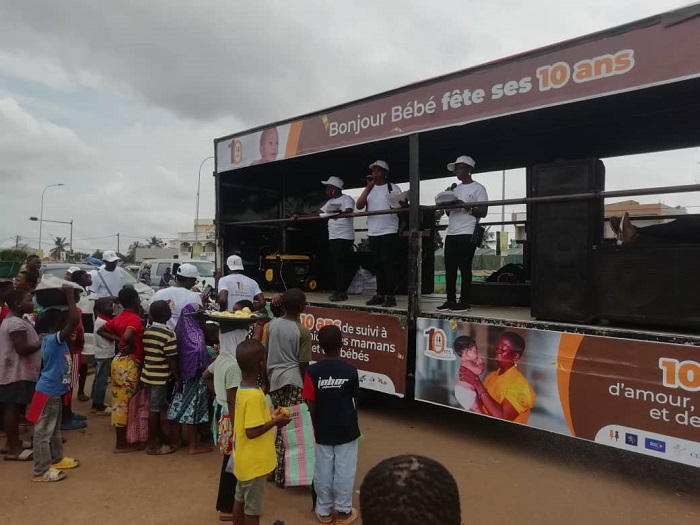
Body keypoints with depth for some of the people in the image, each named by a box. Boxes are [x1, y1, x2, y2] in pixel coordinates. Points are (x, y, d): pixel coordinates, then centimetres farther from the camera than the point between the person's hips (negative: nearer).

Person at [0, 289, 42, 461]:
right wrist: (41, 343, -14)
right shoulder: (17, 323, -19)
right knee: (14, 408, -6)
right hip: (18, 373, -11)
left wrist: (38, 340, 10)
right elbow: (22, 349, -25)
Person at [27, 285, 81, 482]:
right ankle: (41, 471, 10)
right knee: (43, 431, 1)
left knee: (55, 429, 23)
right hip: (48, 392, -10)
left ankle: (57, 459, 37)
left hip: (54, 391, 10)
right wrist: (69, 296, -31)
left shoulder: (52, 339, 5)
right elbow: (75, 320, -39)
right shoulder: (55, 339, -25)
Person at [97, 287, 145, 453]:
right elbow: (127, 336, -32)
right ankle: (122, 443, 9)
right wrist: (132, 346, -12)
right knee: (125, 402, 0)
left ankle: (121, 440, 25)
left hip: (119, 360, 9)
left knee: (119, 402, 14)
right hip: (129, 363, -9)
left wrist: (117, 339, 10)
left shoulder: (118, 318, 9)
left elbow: (100, 331, 18)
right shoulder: (135, 318, -16)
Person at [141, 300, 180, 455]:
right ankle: (152, 445, 12)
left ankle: (159, 435, 34)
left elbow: (143, 354, 11)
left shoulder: (146, 332, 4)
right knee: (155, 409, 2)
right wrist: (178, 379, -10)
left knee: (155, 407, 19)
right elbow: (172, 360, -16)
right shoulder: (169, 334, -17)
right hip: (160, 377, -7)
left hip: (148, 375, 7)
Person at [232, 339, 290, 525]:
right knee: (253, 508, 8)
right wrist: (275, 421, -18)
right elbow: (252, 432, -28)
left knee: (240, 500, 22)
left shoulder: (242, 389, 0)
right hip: (254, 462, -8)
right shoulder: (254, 395, -28)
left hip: (243, 460, 8)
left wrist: (270, 415, 3)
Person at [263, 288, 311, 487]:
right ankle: (282, 474, 9)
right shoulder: (303, 332, -11)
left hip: (275, 378, 6)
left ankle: (277, 468, 27)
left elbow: (265, 354, 10)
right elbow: (303, 364, -10)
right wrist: (306, 386, 1)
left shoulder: (272, 324, 4)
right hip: (293, 379, -6)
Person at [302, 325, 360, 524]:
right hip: (347, 430, -1)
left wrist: (316, 427, 6)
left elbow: (311, 405, -9)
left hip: (323, 431, 1)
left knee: (323, 471, 13)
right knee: (344, 471, 11)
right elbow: (354, 401, -1)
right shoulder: (350, 371, -12)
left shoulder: (312, 371, -13)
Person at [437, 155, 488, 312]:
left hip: (467, 234, -7)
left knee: (464, 268, -5)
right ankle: (450, 300, 10)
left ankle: (464, 301, 1)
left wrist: (466, 206, -18)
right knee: (449, 268, 4)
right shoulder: (455, 189, 20)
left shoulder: (478, 188, 1)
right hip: (451, 234, 7)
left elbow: (483, 212, -7)